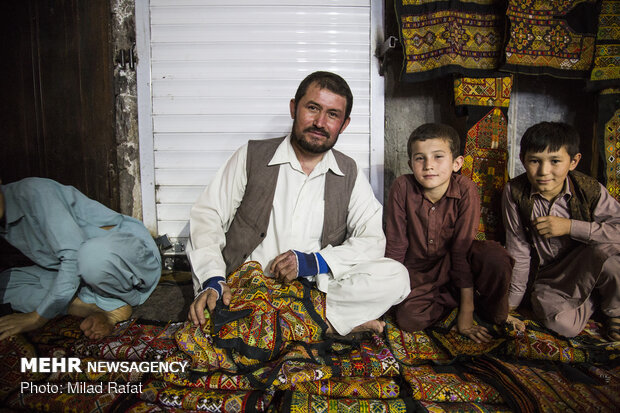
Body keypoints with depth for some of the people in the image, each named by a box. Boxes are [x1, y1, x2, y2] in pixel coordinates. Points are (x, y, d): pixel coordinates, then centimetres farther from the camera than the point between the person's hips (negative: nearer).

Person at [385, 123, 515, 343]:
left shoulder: (466, 190, -21)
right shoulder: (402, 187, -20)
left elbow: (462, 250, -20)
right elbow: (395, 247, -12)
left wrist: (466, 312, -19)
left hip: (453, 264, -1)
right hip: (418, 271, 1)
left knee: (495, 256, -31)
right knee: (408, 319, -25)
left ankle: (491, 312, -1)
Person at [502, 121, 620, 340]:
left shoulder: (590, 190, -14)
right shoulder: (515, 192, -13)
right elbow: (518, 251, -6)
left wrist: (570, 227, -27)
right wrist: (513, 301, -2)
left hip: (589, 265, 0)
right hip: (548, 276, 0)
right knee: (560, 322, -26)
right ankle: (595, 298, 9)